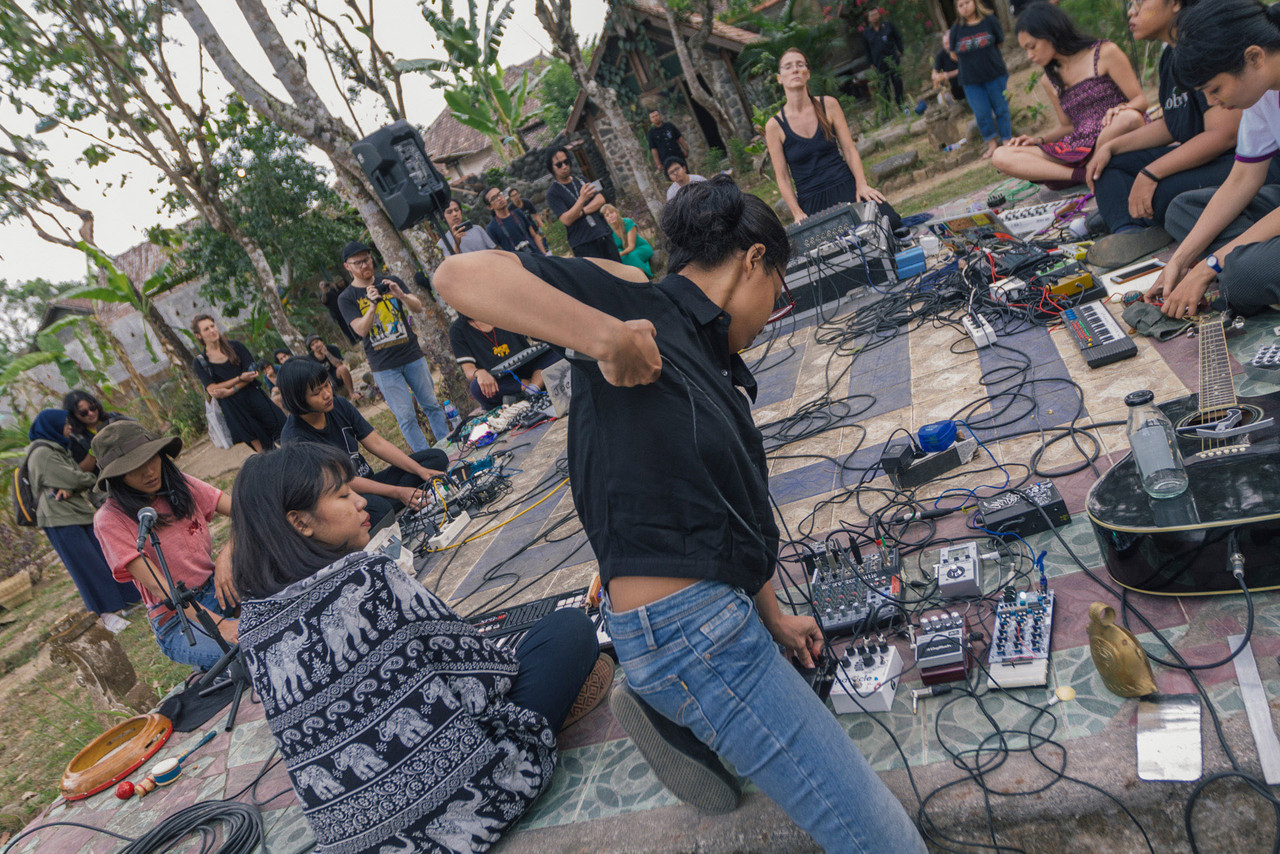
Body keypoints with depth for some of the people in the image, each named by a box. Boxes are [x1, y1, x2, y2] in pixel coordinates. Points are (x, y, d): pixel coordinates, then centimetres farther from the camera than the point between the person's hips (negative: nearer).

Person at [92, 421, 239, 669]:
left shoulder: (182, 486, 3)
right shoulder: (109, 519, -13)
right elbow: (157, 586, -21)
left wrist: (226, 557, -26)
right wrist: (219, 624, -31)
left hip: (216, 588, 6)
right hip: (177, 621, -6)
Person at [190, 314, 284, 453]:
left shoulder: (235, 346, 7)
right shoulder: (201, 362, 4)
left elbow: (253, 373, -3)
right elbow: (212, 390, -7)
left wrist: (230, 391, -15)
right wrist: (240, 378, -14)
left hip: (255, 398, 1)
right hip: (234, 408, -1)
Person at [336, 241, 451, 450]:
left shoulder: (391, 282, 8)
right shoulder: (347, 298, 1)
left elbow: (418, 307, -1)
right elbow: (361, 329, -11)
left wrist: (402, 295, -21)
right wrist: (372, 304, -25)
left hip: (412, 356, 3)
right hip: (385, 367, -2)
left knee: (432, 405, 8)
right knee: (406, 417, -3)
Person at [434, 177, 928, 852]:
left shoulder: (714, 366, 15)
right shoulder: (641, 308, -9)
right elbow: (458, 275, -18)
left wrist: (772, 617, 29)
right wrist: (605, 334, -28)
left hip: (726, 611, 9)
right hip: (688, 620, -9)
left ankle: (665, 713, 26)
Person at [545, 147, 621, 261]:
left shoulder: (581, 180, 15)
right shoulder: (552, 193, -3)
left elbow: (601, 200, 5)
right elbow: (566, 220, -16)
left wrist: (581, 212, -11)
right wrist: (582, 199, -30)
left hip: (605, 235, 6)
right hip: (583, 245, -5)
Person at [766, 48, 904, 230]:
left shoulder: (828, 105, 6)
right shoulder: (775, 126, 0)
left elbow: (850, 150, 6)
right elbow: (782, 178, 1)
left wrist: (862, 185, -10)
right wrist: (797, 213, -11)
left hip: (847, 188, 2)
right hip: (812, 201, -2)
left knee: (891, 222, -24)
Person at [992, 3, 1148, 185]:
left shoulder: (1105, 53, 1)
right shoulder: (1049, 81, 16)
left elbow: (1141, 99, -2)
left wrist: (1121, 110, -25)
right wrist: (1039, 140, 6)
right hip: (1079, 150, 4)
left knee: (1130, 117, -41)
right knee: (1000, 157, -16)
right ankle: (1083, 175, -26)